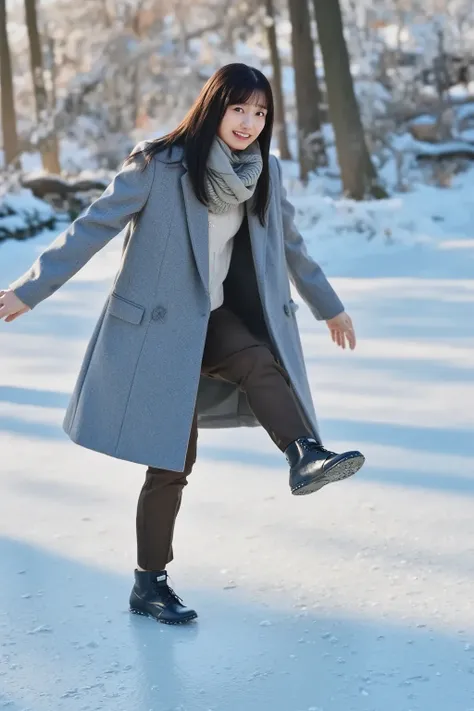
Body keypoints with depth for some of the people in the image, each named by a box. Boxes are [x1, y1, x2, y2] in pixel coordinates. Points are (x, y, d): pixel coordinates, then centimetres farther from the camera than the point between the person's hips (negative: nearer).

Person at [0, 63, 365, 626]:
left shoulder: (264, 171, 2)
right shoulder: (158, 166, -14)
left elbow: (290, 244, 17)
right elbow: (93, 227, -12)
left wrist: (328, 306, 25)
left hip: (217, 317, 5)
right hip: (162, 327, -5)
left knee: (261, 361, -30)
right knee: (172, 460, -3)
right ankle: (149, 583, 9)